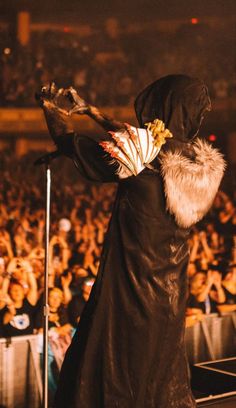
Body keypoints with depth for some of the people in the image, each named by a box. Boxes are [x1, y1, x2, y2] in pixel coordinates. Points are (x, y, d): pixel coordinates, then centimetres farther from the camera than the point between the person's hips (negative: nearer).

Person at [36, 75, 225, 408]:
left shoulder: (140, 158, -20)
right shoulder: (198, 163, -1)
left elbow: (70, 143, -4)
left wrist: (52, 107, 16)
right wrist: (90, 110, 26)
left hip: (129, 291, -6)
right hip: (171, 294, 6)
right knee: (161, 374, 20)